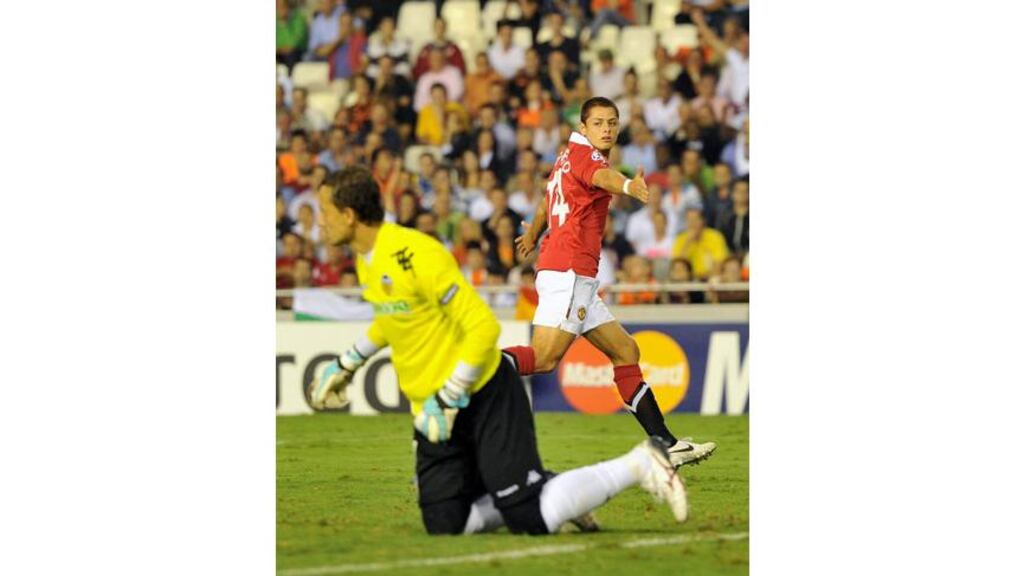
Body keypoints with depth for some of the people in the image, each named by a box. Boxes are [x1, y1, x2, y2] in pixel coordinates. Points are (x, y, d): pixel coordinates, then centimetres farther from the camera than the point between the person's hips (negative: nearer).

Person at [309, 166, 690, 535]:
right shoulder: (366, 260, 6)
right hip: (431, 407, 9)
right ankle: (551, 491, 17)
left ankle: (640, 464, 2)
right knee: (445, 526, -1)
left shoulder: (416, 255, -22)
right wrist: (347, 364, 26)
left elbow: (484, 327, -24)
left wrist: (447, 400, -23)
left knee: (532, 520, -15)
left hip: (484, 396, -9)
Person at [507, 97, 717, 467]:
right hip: (569, 271, -10)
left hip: (577, 279, 10)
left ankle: (665, 444, 8)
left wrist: (532, 235, 58)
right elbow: (600, 176, -34)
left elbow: (547, 199, 39)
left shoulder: (569, 158, 20)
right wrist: (628, 186, -57)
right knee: (544, 357, -20)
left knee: (625, 352, 9)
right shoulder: (582, 154, -8)